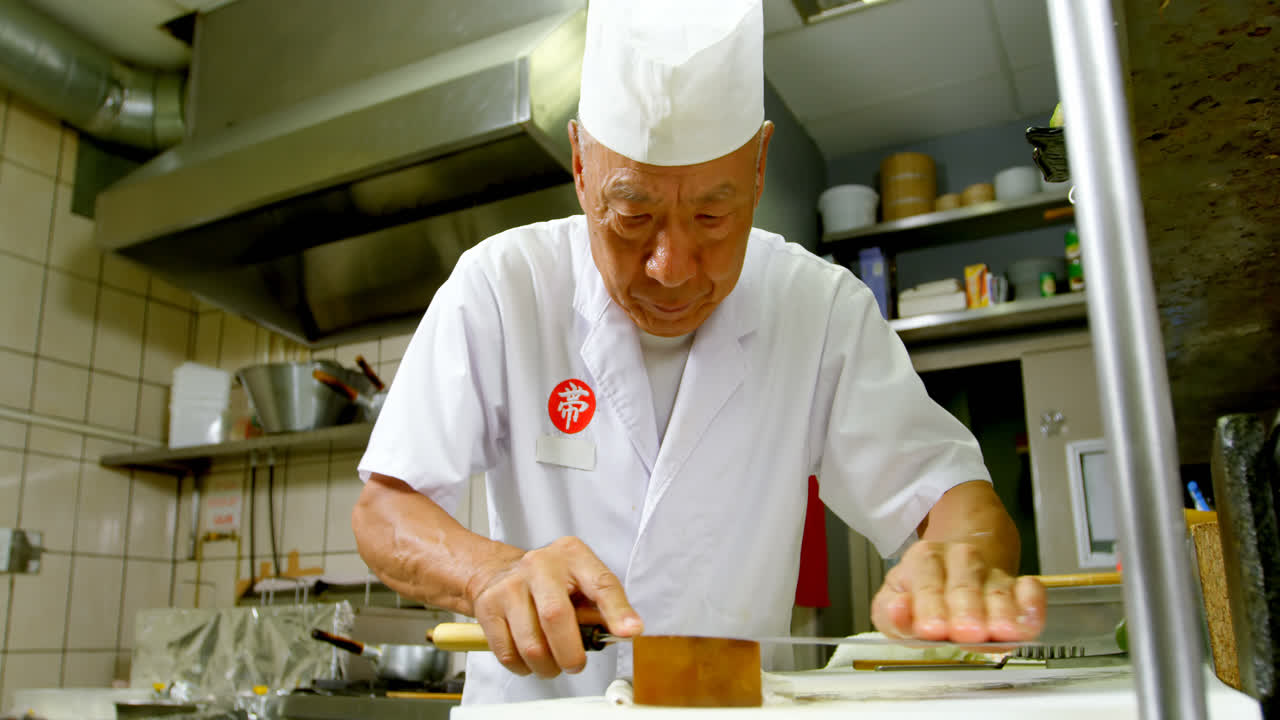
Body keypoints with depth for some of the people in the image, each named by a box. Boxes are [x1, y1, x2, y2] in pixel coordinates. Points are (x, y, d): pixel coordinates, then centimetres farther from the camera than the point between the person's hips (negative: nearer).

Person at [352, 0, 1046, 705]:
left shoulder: (822, 308, -6)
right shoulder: (499, 287, -9)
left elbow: (944, 487, -7)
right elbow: (381, 510, -9)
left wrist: (961, 561, -29)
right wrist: (492, 572, -29)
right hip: (536, 699, 0)